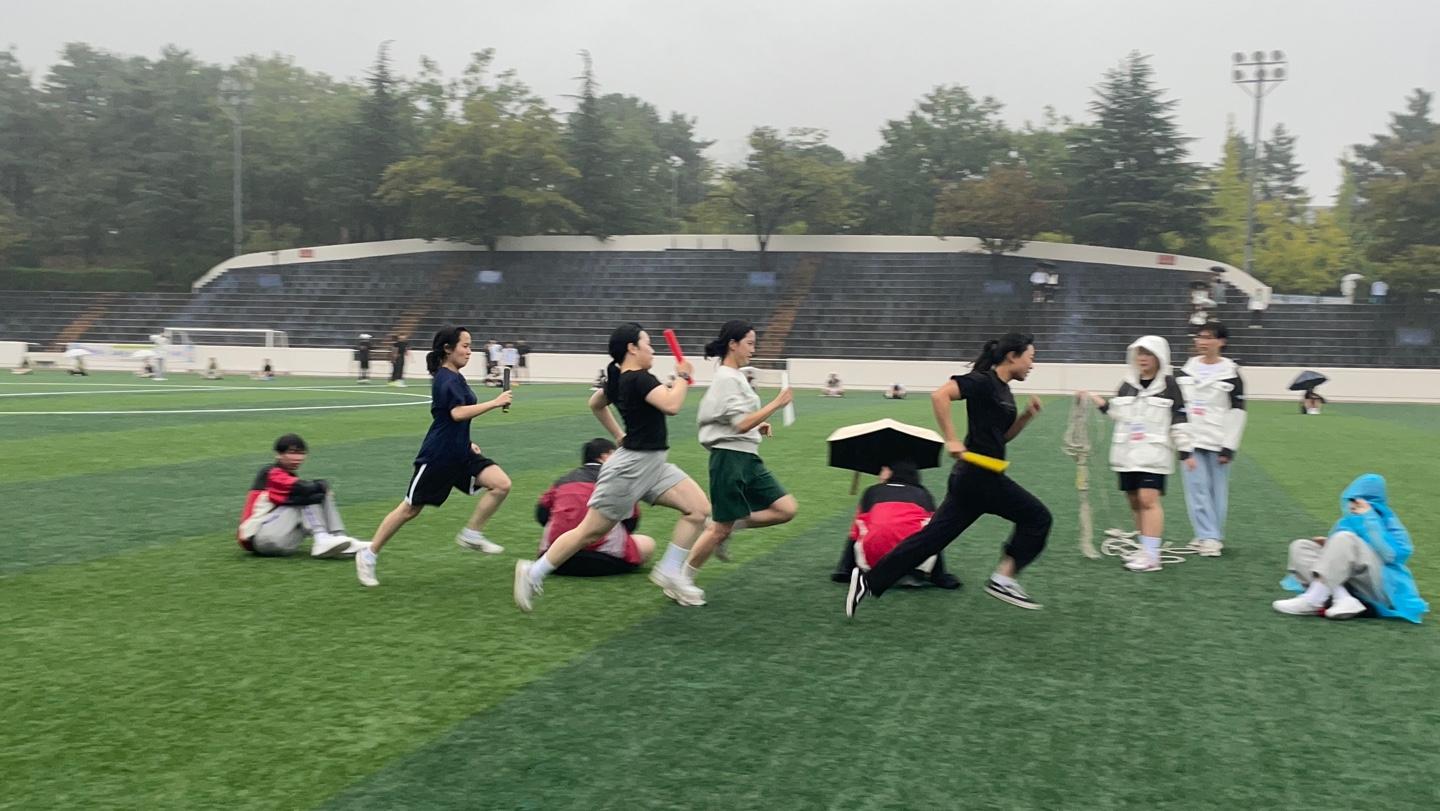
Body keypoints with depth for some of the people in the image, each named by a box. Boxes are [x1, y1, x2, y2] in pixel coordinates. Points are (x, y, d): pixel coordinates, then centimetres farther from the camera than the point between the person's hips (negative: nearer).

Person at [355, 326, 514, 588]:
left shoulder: (454, 378, 13)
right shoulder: (446, 379, -17)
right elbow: (458, 413, -33)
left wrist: (467, 443, 19)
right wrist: (495, 403, -31)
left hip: (460, 454, 9)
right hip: (437, 457, -9)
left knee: (501, 484, -7)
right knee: (410, 509, 1)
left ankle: (471, 535, 4)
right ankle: (368, 556, 16)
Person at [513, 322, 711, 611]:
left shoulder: (619, 379, 9)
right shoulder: (639, 379, -20)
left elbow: (595, 404, 26)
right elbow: (671, 405, -32)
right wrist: (682, 376, -15)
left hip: (653, 465, 10)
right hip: (632, 466, -10)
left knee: (700, 508, 0)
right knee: (590, 532, 1)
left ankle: (668, 573, 8)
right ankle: (532, 573, 15)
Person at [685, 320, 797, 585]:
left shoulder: (735, 377, 15)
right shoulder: (727, 379, -15)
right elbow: (741, 424, -23)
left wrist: (757, 427, 11)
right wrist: (777, 404, -21)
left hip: (748, 459, 9)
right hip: (730, 459, -9)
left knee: (787, 509, 0)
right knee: (721, 527, -2)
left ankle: (728, 528, 11)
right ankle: (683, 579, 13)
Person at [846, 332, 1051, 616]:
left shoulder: (1003, 391, 16)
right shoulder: (983, 381, -12)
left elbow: (1004, 435, 26)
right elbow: (939, 395, -24)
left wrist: (1028, 415, 10)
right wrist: (951, 441, -26)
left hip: (971, 477, 9)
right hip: (980, 475, -9)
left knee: (931, 536, 6)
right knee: (1037, 517, 2)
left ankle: (868, 581, 5)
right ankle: (1003, 580, 4)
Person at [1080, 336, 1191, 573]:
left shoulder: (1168, 384, -1)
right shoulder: (1128, 385, 12)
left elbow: (1179, 420, -2)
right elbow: (1116, 412, 20)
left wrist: (1185, 451, -5)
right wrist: (1094, 399, 8)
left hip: (1154, 454, -5)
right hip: (1127, 453, 5)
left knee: (1148, 500, -14)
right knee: (1135, 501, 8)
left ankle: (1151, 556, -15)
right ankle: (1146, 550, 19)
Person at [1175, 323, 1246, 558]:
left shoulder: (1231, 373, -3)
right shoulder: (1185, 371, 8)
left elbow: (1237, 413, -4)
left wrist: (1229, 448, -9)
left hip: (1218, 443, -3)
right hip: (1190, 441, 3)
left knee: (1217, 490, 2)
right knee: (1197, 490, -2)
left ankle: (1214, 537, 11)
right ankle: (1207, 537, 2)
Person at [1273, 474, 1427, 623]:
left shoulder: (1388, 522, 5)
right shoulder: (1347, 522, 19)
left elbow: (1389, 554, -15)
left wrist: (1370, 518, -10)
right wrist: (1328, 546, 0)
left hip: (1382, 585, -6)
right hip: (1351, 585, 6)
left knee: (1345, 539, -27)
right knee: (1300, 547, -6)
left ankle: (1313, 600, -37)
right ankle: (1344, 599, -26)